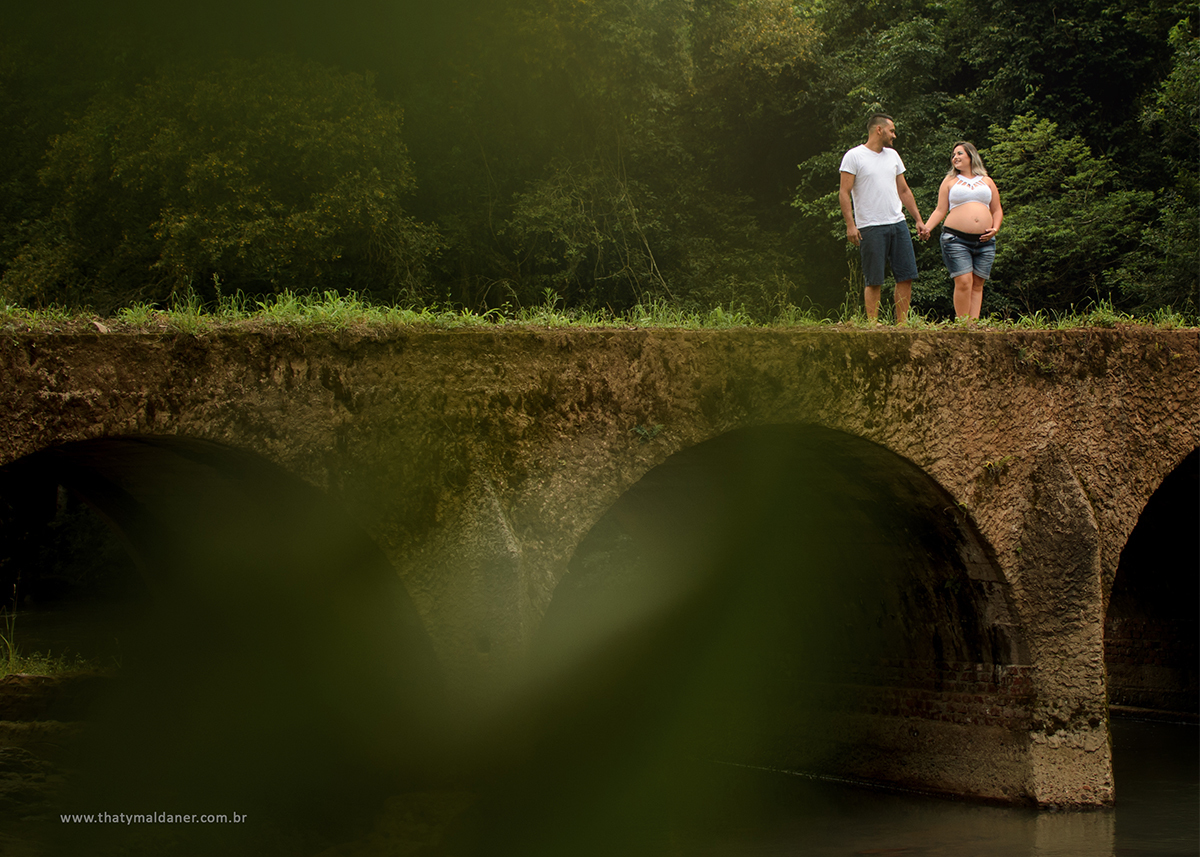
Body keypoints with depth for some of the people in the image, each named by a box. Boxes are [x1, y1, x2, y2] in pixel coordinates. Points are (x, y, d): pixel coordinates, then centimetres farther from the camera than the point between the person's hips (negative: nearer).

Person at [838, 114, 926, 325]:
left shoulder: (892, 155, 17)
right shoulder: (854, 157, -3)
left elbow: (904, 191, 22)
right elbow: (844, 193, -7)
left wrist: (918, 219, 16)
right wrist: (850, 224, -16)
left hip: (898, 223, 6)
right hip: (870, 228, -6)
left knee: (906, 276, 2)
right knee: (874, 281, -5)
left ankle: (902, 323, 9)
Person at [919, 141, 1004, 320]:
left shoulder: (987, 181, 19)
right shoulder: (950, 181, 14)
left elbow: (997, 210, 19)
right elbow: (940, 210, 9)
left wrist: (995, 228, 1)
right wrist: (927, 227, -7)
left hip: (984, 242, 3)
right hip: (956, 239, -3)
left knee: (977, 285, -2)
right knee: (963, 282, -15)